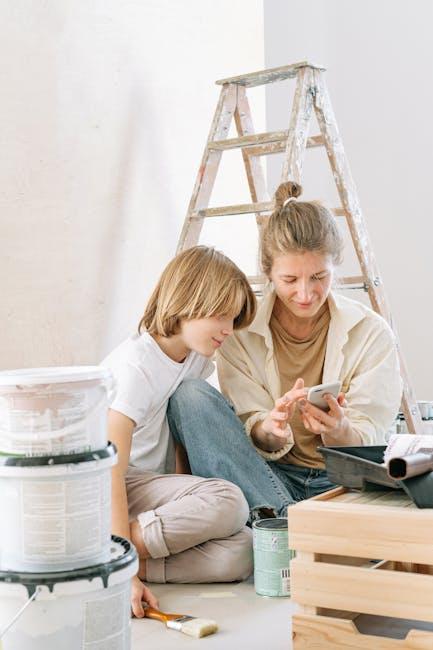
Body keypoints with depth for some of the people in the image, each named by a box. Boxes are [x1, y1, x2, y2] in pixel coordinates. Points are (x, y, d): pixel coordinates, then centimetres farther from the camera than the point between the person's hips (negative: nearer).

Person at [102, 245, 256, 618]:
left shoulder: (197, 356, 6)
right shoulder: (136, 366, -19)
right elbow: (110, 472, -26)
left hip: (156, 485, 7)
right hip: (107, 494, -7)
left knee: (239, 554, -20)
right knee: (228, 503, -31)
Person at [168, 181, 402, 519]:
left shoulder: (371, 333, -2)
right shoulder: (240, 331, -1)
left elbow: (368, 445, -4)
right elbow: (252, 439, -4)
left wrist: (337, 430, -28)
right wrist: (269, 430, -29)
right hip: (266, 477, 2)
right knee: (190, 395, -23)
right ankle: (282, 515, -33)